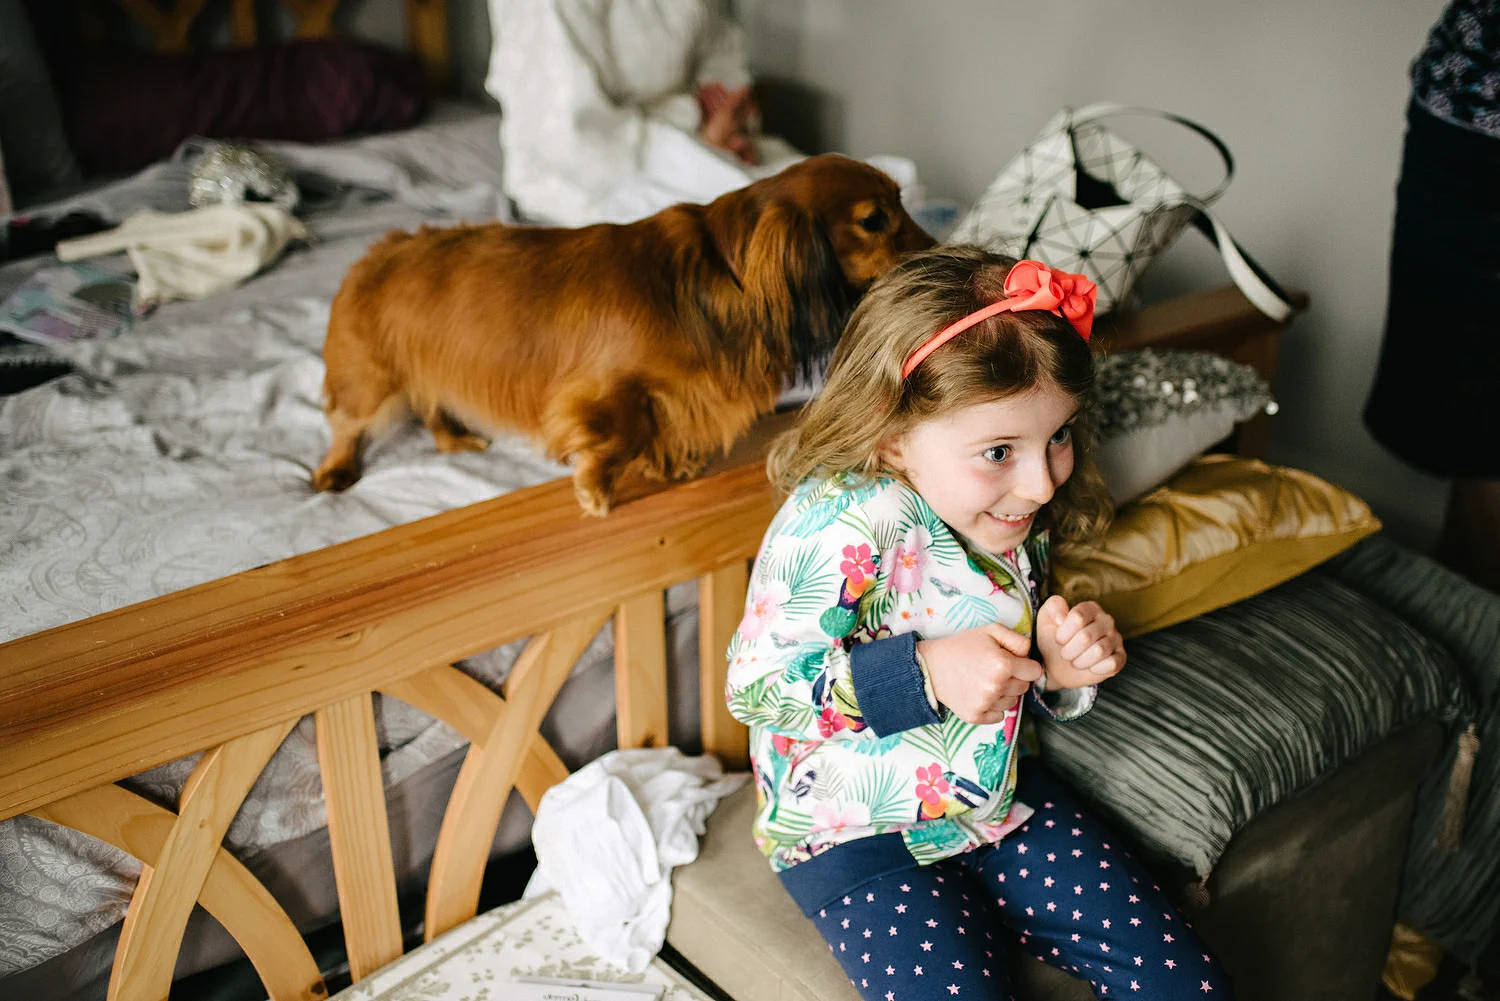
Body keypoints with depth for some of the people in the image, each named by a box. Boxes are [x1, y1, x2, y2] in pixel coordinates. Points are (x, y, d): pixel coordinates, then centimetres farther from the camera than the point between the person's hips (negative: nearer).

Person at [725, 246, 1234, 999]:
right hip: (855, 834, -6)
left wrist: (1056, 663, -10)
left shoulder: (1012, 516, -2)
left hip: (995, 802, 6)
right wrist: (922, 673, -32)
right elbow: (755, 684, -24)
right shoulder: (838, 526, -27)